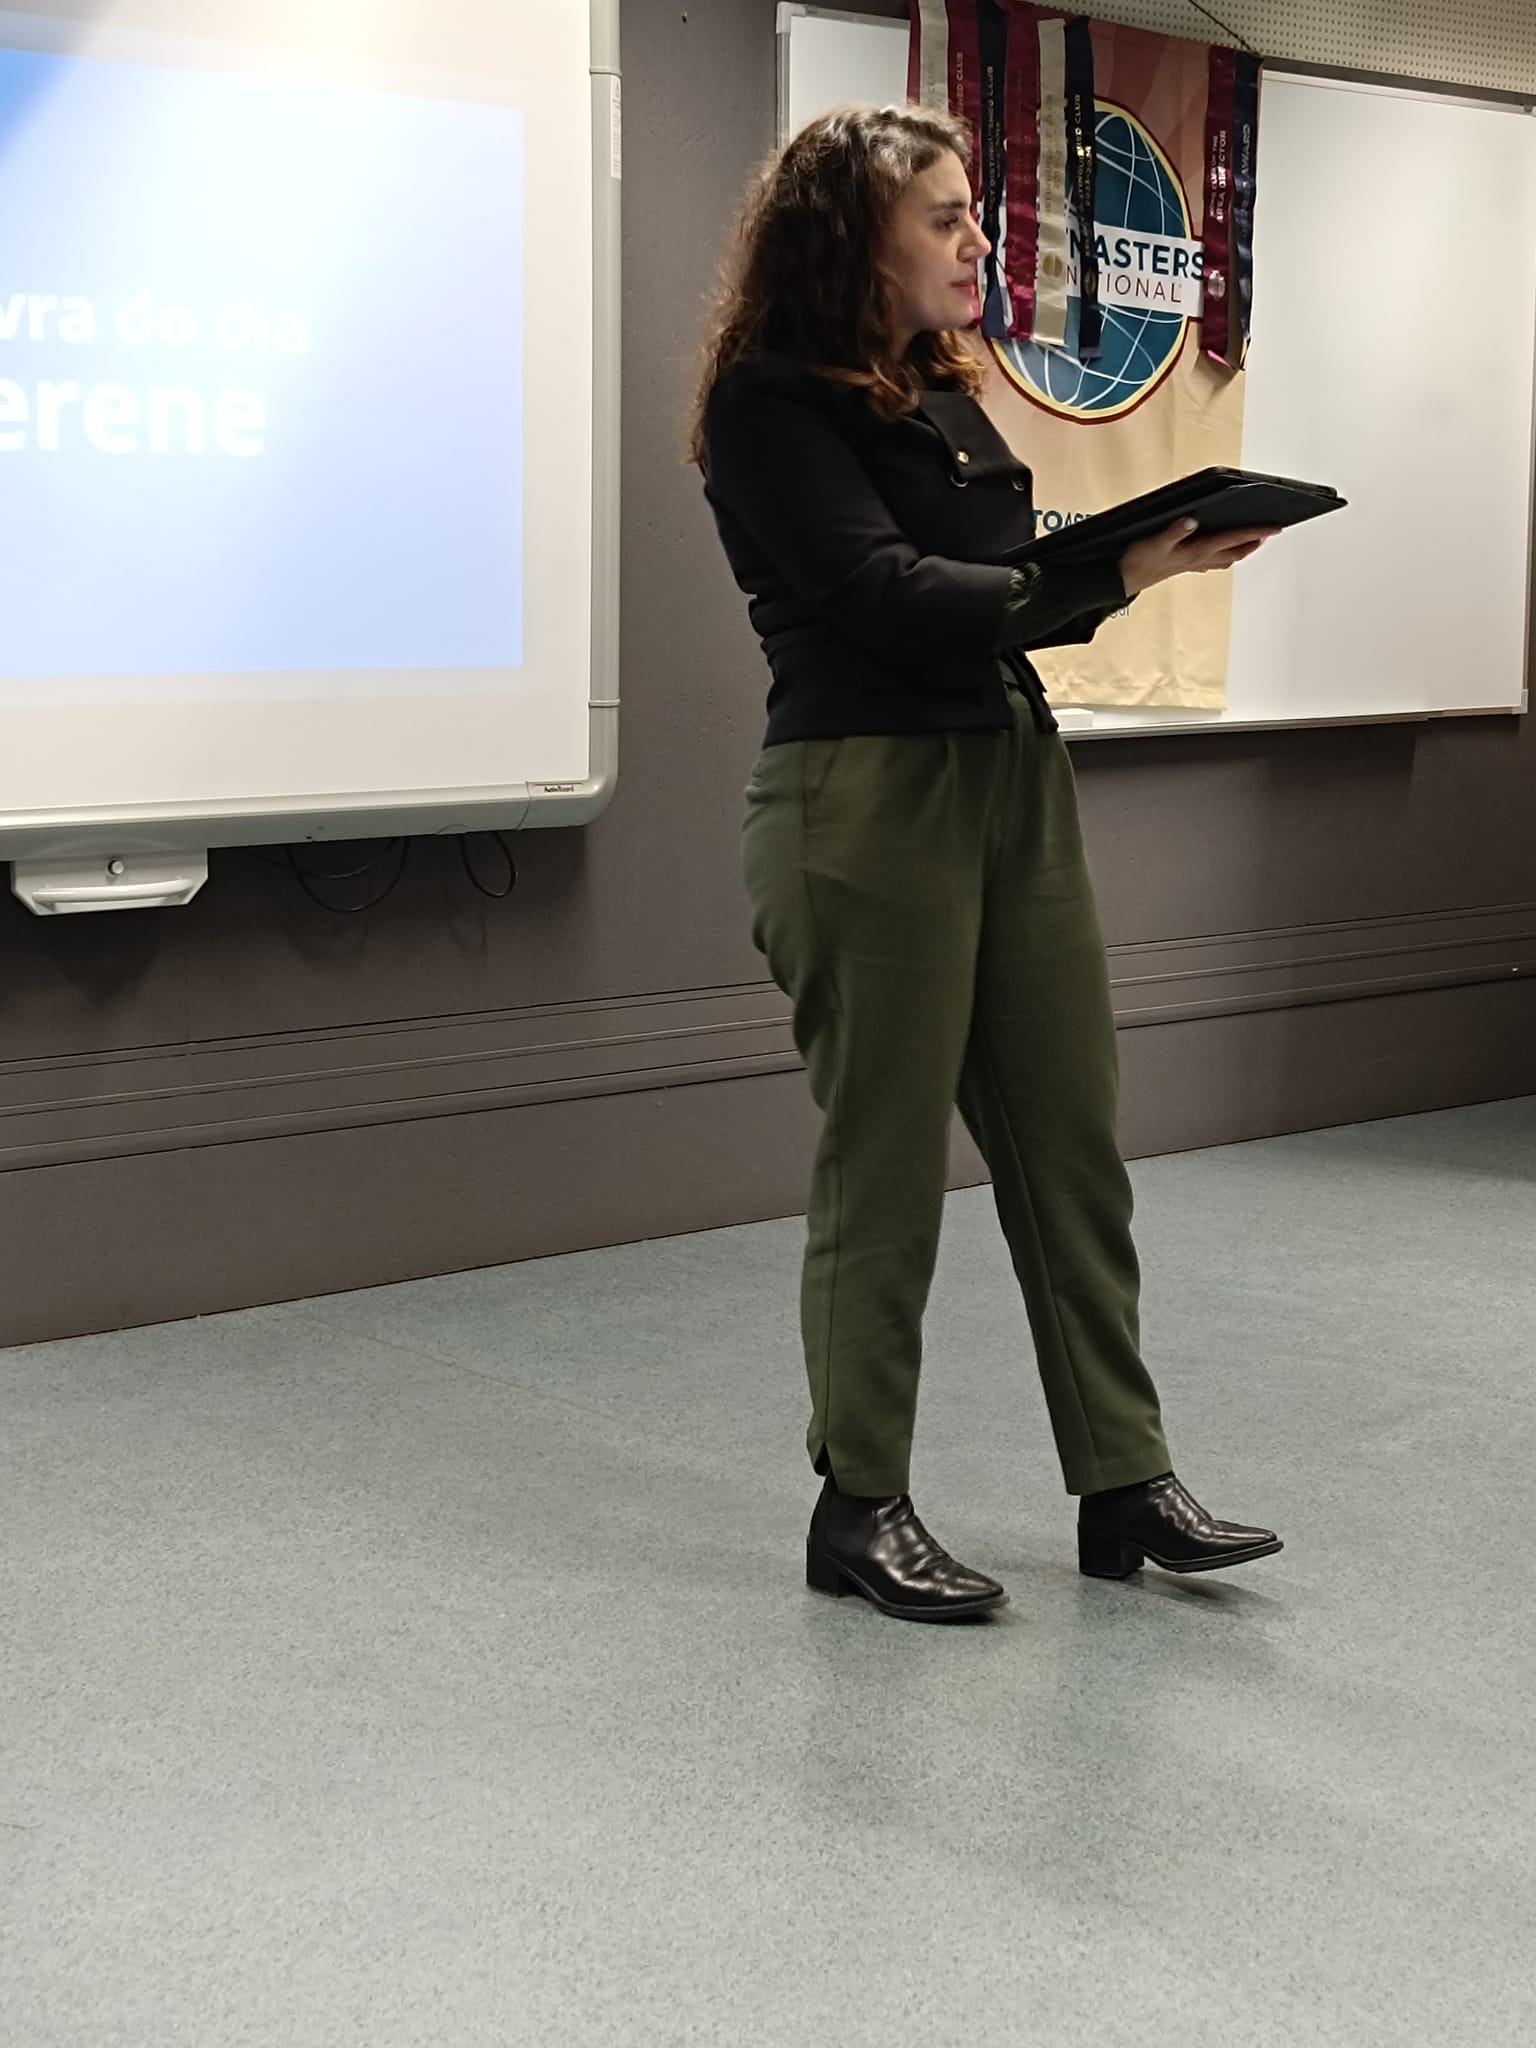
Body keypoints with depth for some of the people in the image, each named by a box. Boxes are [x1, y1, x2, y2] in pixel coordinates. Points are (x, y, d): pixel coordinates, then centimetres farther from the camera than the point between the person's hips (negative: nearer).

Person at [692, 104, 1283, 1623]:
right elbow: (889, 598, -17)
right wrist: (1112, 580, -19)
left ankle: (1124, 1484, 17)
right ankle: (859, 1511, 15)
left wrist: (1138, 553, -7)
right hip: (867, 798, -8)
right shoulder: (771, 405, -7)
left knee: (1070, 1143, 8)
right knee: (883, 1168, 0)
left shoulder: (940, 394, 17)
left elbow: (1011, 588, 11)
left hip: (1013, 773, 8)